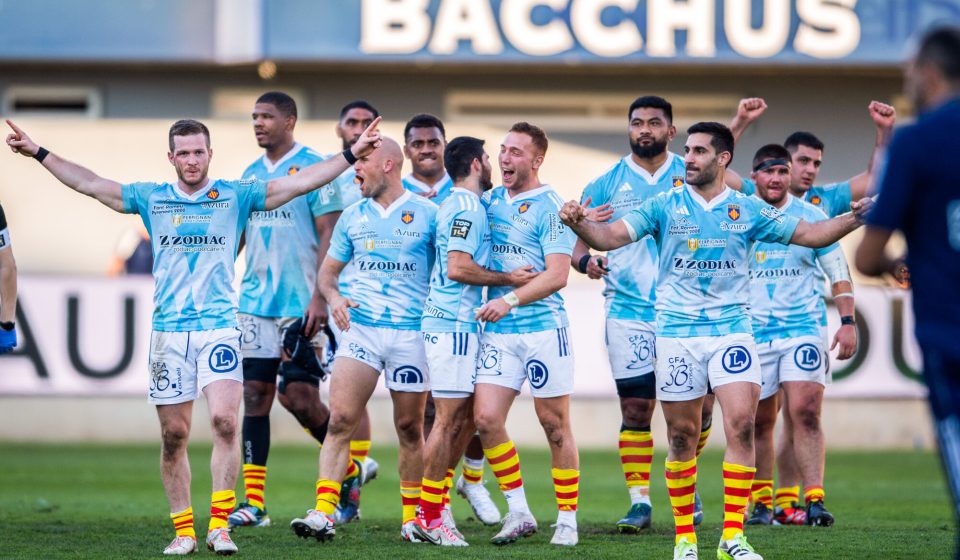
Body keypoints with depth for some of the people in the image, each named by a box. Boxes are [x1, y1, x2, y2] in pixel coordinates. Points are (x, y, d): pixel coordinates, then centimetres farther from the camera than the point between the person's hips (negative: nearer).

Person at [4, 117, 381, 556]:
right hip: (168, 332, 2)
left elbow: (300, 183, 4)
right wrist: (38, 153, 11)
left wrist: (352, 154, -2)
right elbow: (89, 184, 13)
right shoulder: (152, 199, 11)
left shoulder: (235, 196, 7)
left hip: (220, 328, -2)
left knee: (224, 420, -18)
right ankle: (183, 531, 10)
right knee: (174, 435, 2)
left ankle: (220, 526, -14)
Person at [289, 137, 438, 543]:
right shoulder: (353, 216, 12)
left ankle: (413, 517, 19)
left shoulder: (427, 214, 1)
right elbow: (328, 271, 19)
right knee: (340, 419, -11)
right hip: (359, 327, 2)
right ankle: (323, 514, -15)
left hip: (411, 331, -2)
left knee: (410, 427, 6)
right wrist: (333, 297, -2)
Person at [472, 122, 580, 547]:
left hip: (543, 327, -5)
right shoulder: (490, 200, 11)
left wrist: (511, 299, -23)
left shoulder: (550, 207, -7)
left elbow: (557, 275, -14)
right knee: (485, 417, -6)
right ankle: (518, 512, 6)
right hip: (498, 332, 5)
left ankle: (567, 520, 11)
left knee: (555, 426, 1)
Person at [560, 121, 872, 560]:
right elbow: (611, 236, -6)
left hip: (731, 329, 0)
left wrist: (853, 219, -9)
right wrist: (579, 224, -27)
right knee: (682, 434, 2)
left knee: (741, 422, -14)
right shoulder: (665, 206, 2)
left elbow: (808, 235, 7)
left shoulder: (747, 209, 5)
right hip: (677, 332, 0)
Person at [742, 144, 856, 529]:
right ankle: (762, 503, 17)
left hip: (803, 328, -2)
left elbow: (838, 272, 6)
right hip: (754, 332, 2)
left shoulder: (811, 216, 1)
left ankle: (814, 500, -18)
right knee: (759, 422, 6)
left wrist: (847, 321, -3)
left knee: (805, 412, -15)